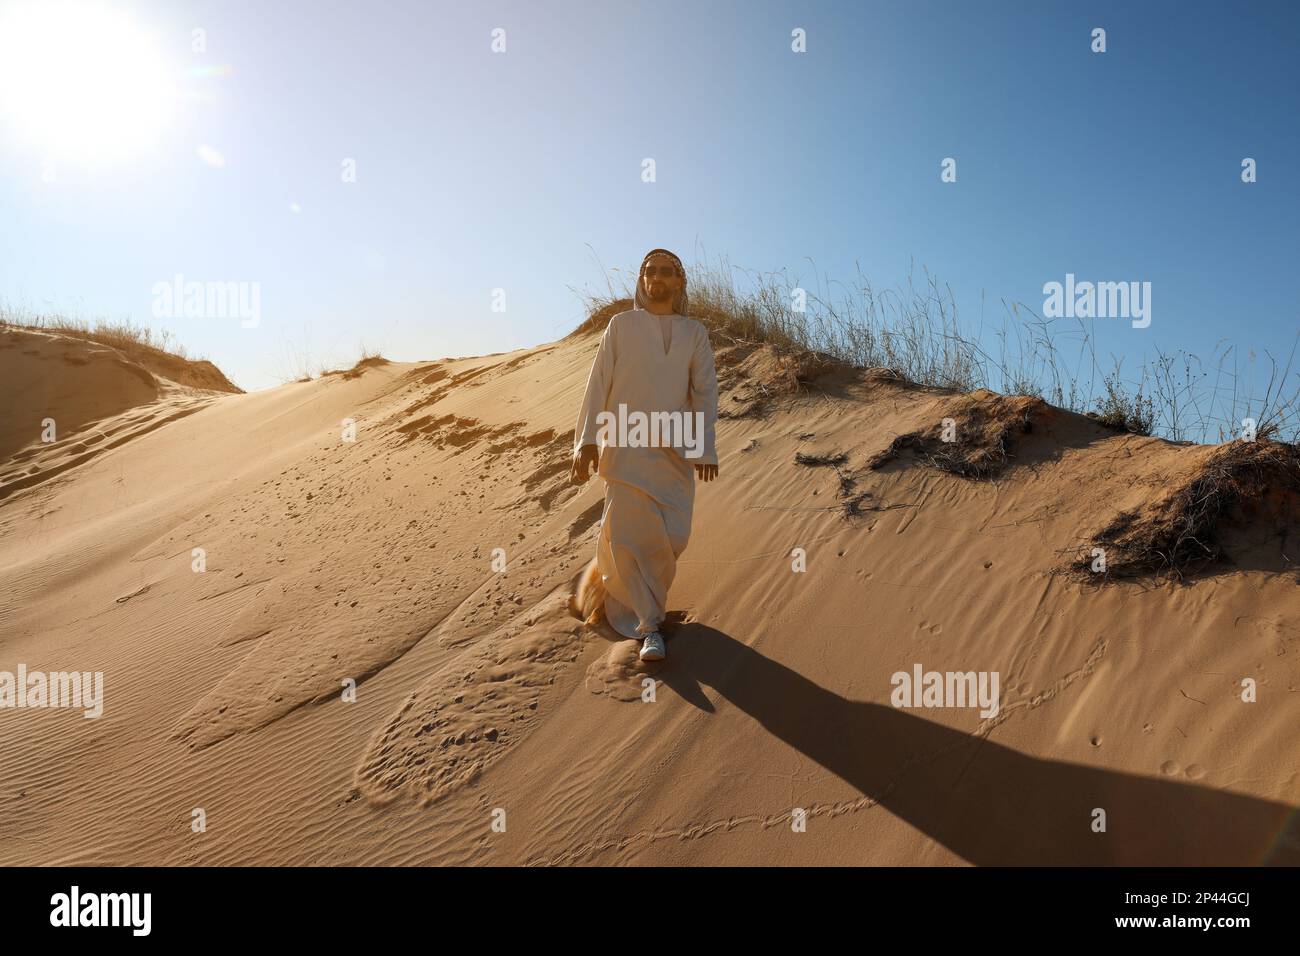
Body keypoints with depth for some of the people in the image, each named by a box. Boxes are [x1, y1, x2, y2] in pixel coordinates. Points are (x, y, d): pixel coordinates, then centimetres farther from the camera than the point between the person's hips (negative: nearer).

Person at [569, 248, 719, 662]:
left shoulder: (694, 333, 8)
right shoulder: (621, 325, 5)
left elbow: (705, 392, 2)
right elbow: (599, 384, 0)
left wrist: (706, 449, -8)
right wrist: (587, 441, -8)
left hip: (675, 450, 2)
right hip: (626, 446, -1)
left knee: (673, 536, -2)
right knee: (629, 534, -5)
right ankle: (648, 625, 7)